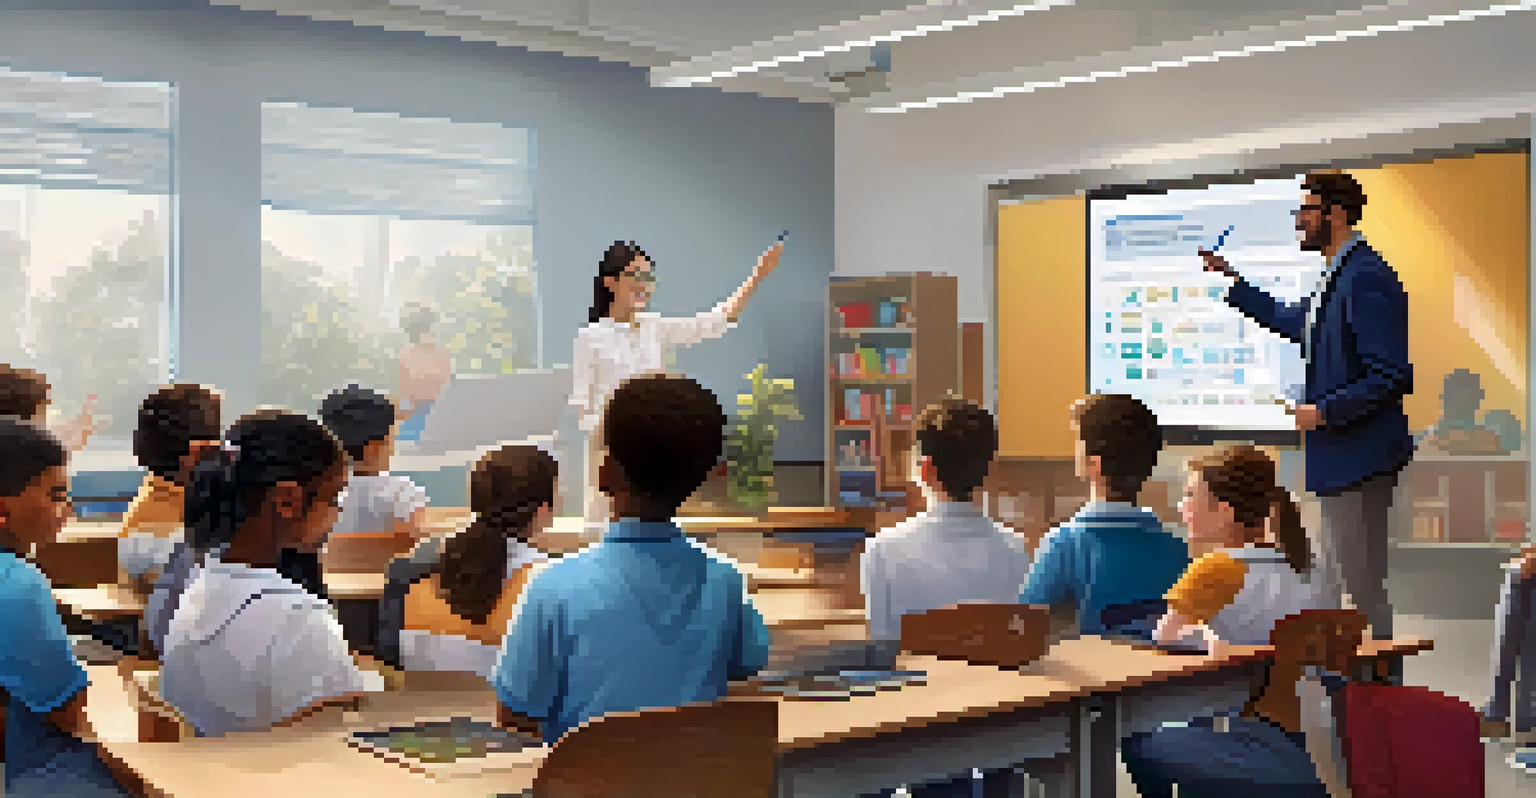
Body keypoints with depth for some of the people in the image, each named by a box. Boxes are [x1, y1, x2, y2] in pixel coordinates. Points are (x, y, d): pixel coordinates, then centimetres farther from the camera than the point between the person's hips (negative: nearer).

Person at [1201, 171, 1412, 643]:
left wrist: (1326, 412, -19)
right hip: (1340, 462, 11)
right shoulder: (1339, 275, 13)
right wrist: (1232, 281, 29)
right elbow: (1292, 322, 31)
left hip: (1360, 461, -11)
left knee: (1361, 588, -4)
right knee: (1338, 582, 19)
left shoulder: (1366, 277, -19)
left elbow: (1393, 375, -24)